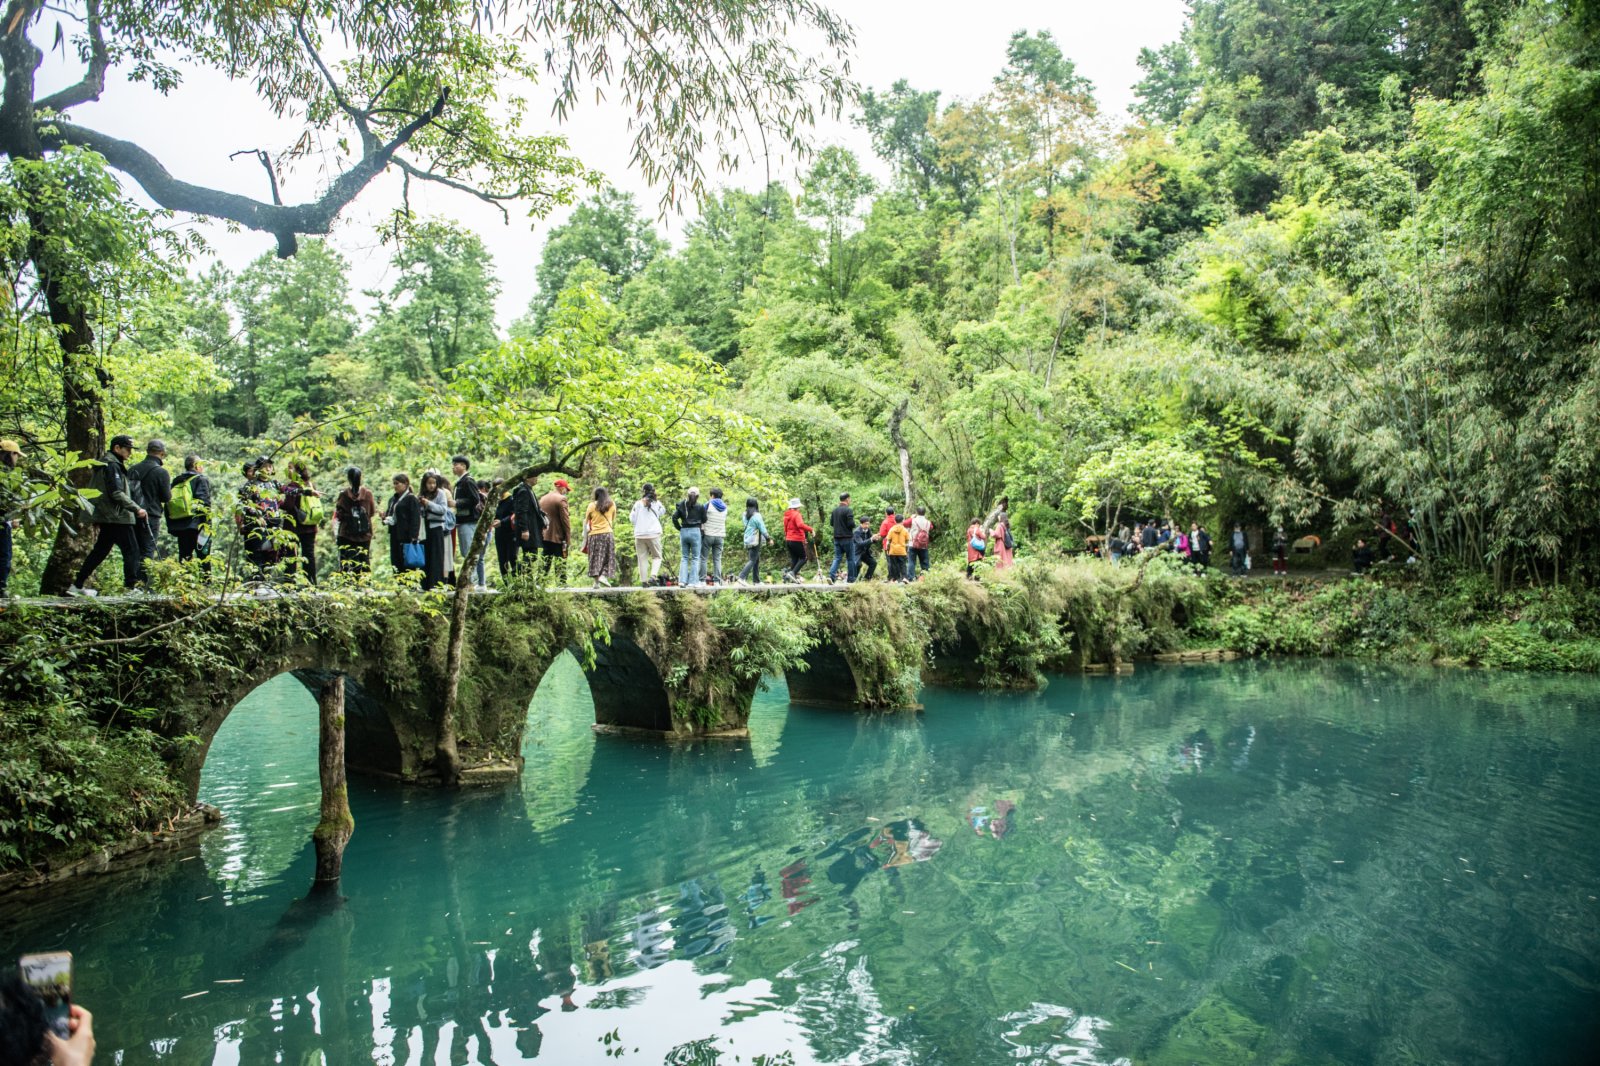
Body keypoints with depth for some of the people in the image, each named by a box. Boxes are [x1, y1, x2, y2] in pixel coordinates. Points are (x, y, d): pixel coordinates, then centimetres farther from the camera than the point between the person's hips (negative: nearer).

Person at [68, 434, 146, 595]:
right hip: (116, 517, -10)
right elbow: (117, 493, -21)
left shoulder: (104, 464, 19)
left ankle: (77, 586, 18)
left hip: (106, 517, 10)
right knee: (132, 551, -7)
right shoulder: (112, 465, -12)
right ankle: (130, 587, -10)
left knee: (100, 551, 15)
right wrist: (136, 509, -19)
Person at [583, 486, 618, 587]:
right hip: (607, 534, 0)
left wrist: (585, 537, 13)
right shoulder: (612, 504, 6)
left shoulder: (592, 506, 2)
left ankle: (596, 582, 3)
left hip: (594, 535, 0)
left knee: (595, 558, 6)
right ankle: (603, 576, -13)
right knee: (607, 557, 6)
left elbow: (586, 522, 5)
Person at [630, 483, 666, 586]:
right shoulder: (657, 503, 0)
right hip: (654, 534, 0)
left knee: (642, 558, 6)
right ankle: (653, 576, -14)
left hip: (640, 534, 0)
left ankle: (643, 581, 4)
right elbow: (662, 511, 19)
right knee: (657, 556, 9)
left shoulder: (638, 504, -2)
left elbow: (632, 519, 2)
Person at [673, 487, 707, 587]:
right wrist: (703, 531, 12)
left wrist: (679, 528, 7)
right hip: (695, 532, -3)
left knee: (684, 558, 11)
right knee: (695, 558, 4)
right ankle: (693, 581, 0)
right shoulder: (700, 507, -3)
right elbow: (704, 521, 0)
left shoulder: (681, 505, 4)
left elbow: (674, 517, -2)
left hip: (684, 532, 3)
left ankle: (682, 580, 3)